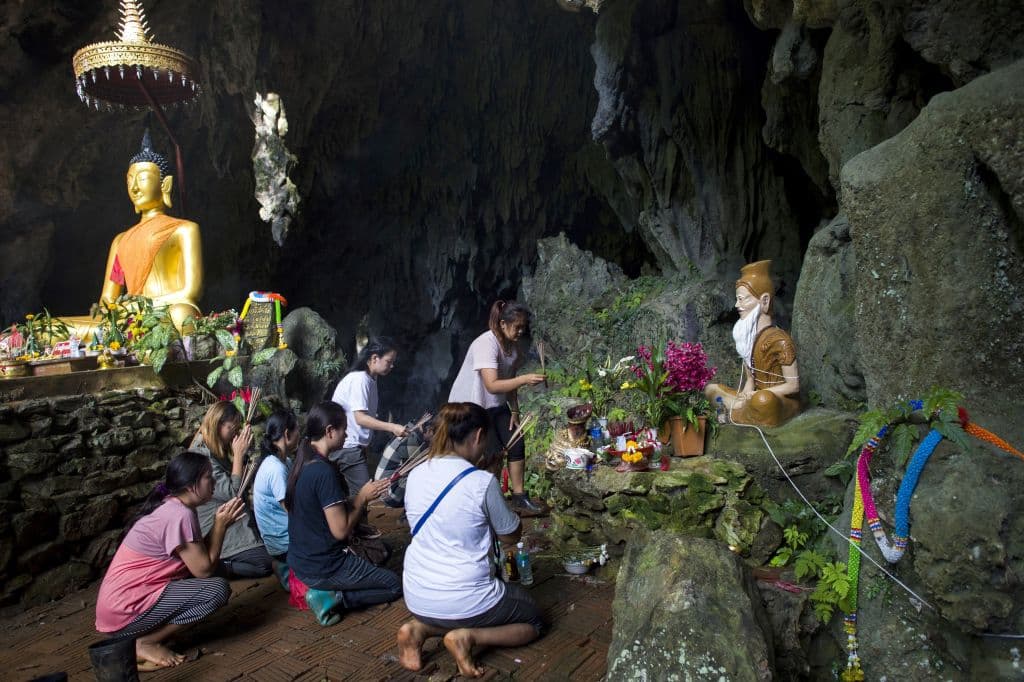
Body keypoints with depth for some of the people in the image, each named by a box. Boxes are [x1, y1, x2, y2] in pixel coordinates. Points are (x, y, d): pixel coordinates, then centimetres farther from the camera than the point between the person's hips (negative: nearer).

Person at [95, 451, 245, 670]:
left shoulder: (171, 506, 9)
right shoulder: (180, 515, -20)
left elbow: (200, 558, 11)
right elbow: (204, 570, -16)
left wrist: (220, 523, 1)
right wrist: (220, 526, -9)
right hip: (125, 611, -10)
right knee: (218, 589, -16)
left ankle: (142, 635, 10)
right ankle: (145, 644, -5)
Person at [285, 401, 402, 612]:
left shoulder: (303, 462, 2)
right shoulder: (324, 471, -25)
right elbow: (341, 530, -23)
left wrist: (358, 497, 3)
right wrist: (362, 497, -10)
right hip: (323, 569, -9)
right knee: (395, 585, 6)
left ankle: (332, 595, 12)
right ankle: (335, 597, -5)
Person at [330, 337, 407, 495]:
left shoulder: (370, 379, 12)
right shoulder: (360, 379, -16)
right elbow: (360, 418, -23)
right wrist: (392, 427, -29)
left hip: (356, 445, 10)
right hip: (347, 446, -10)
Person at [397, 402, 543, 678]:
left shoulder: (416, 475, -2)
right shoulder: (483, 482, -19)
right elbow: (511, 536, -3)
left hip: (417, 599, 6)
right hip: (464, 600, -6)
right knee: (533, 621, 20)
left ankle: (420, 628, 8)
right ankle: (468, 636, -4)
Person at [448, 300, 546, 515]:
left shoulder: (511, 345, 0)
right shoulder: (486, 344, -26)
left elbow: (509, 381, 8)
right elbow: (492, 385, -35)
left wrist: (514, 411, 3)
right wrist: (525, 380, -41)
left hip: (496, 406, 8)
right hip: (470, 408, -8)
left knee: (516, 444, 3)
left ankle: (519, 498, 14)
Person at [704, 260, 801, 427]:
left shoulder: (780, 340, -17)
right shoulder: (747, 338, 5)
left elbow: (793, 385, -16)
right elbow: (749, 379, 9)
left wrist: (755, 395, -21)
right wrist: (744, 397, -12)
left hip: (784, 401, -7)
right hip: (757, 396, 7)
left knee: (763, 400, -39)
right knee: (710, 388, 3)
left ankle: (736, 411, -12)